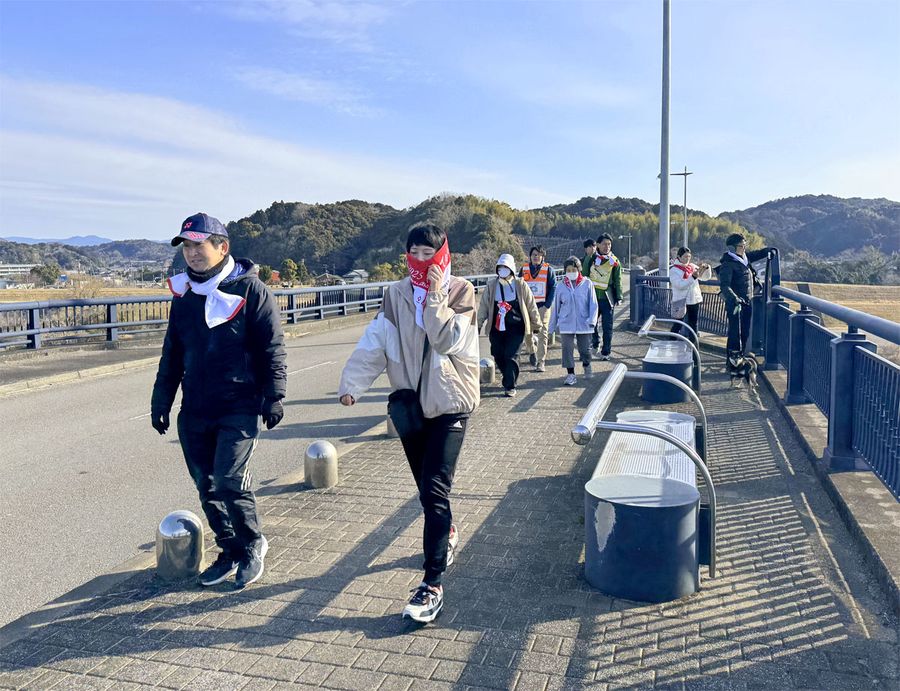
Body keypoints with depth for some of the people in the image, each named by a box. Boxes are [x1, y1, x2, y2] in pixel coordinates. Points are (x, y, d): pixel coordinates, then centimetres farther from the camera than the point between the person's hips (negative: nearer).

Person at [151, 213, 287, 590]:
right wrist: (161, 400, 16)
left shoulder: (249, 289, -6)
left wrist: (273, 395, -10)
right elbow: (172, 353, 19)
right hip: (194, 410, 6)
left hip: (239, 407, -6)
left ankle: (252, 545, 13)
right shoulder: (184, 294, 12)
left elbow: (272, 347, -6)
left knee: (230, 481, -12)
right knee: (207, 487, 10)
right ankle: (230, 551, 27)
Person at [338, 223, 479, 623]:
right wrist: (351, 383, -17)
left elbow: (450, 341, -18)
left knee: (434, 490, -11)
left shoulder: (460, 292, -4)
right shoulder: (396, 295, 4)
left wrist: (435, 297, -19)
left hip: (450, 403, -4)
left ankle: (433, 586, -7)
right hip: (411, 401, 4)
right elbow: (373, 343, -5)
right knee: (427, 486, 17)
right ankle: (446, 533, 47)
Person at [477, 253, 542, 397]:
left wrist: (536, 324, 10)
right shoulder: (491, 285, 4)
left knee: (511, 356, -10)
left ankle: (510, 386, -1)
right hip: (496, 328, 3)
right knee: (498, 356, 7)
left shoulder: (520, 285, -1)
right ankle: (509, 380, 30)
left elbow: (531, 306, 6)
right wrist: (478, 324, 10)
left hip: (516, 327, -3)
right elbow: (483, 306, 10)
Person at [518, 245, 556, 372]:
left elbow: (553, 288, -1)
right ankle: (531, 351, 36)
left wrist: (547, 305, -10)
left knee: (542, 335, -4)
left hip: (542, 306, -2)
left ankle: (540, 363, 1)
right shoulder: (524, 269, 7)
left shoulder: (548, 269, 1)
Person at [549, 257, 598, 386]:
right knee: (567, 349, 0)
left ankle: (586, 366, 39)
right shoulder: (562, 286, 2)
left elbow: (593, 303, -2)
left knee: (585, 349, 8)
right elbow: (556, 306, 9)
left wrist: (592, 320, -13)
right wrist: (553, 325, 11)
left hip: (583, 323, -1)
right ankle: (570, 374, 10)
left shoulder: (587, 284, -3)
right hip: (566, 324, 1)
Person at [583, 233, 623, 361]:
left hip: (607, 297, -1)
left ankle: (606, 352, 6)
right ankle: (595, 343, 31)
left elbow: (618, 281, 6)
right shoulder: (591, 259, 4)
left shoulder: (615, 262, 4)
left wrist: (619, 297, -1)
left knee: (607, 326, -1)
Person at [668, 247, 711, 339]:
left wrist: (706, 268, -6)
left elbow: (706, 277, 13)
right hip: (681, 302, -6)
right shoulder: (674, 270, -7)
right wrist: (693, 277, -26)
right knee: (677, 325, 0)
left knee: (693, 324, 13)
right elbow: (680, 285, -20)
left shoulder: (693, 267, 9)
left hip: (694, 300, 6)